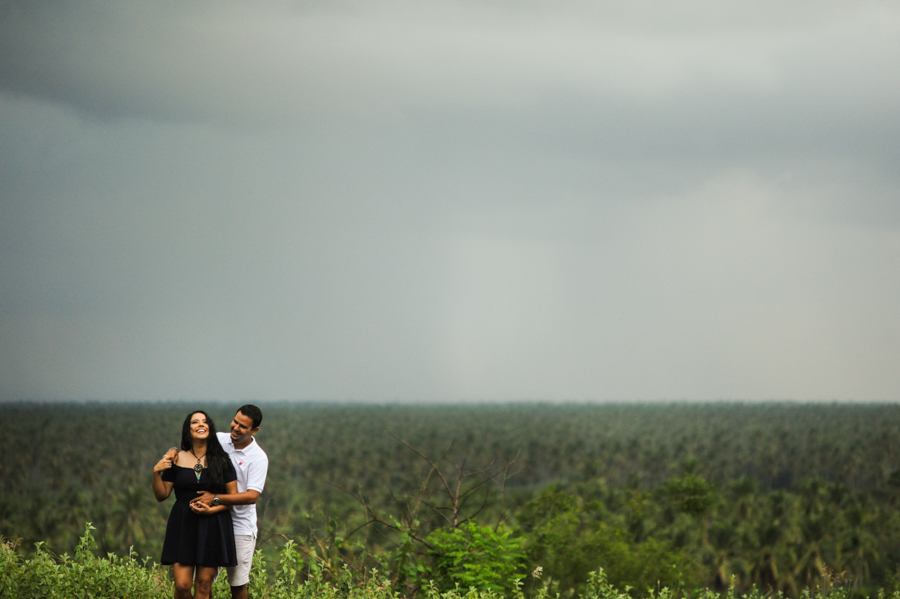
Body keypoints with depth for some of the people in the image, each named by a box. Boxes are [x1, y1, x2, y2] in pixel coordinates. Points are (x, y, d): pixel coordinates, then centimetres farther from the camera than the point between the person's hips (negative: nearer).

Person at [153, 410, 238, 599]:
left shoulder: (221, 461, 2)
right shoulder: (176, 460, 3)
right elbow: (161, 495, 6)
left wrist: (212, 508, -13)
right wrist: (156, 473, -10)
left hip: (213, 526, 0)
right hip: (183, 526, 0)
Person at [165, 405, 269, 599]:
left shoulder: (258, 457, -10)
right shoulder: (218, 440, 2)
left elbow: (252, 496, -19)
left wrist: (216, 498, -27)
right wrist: (173, 451, -9)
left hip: (240, 526, -3)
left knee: (238, 583, 5)